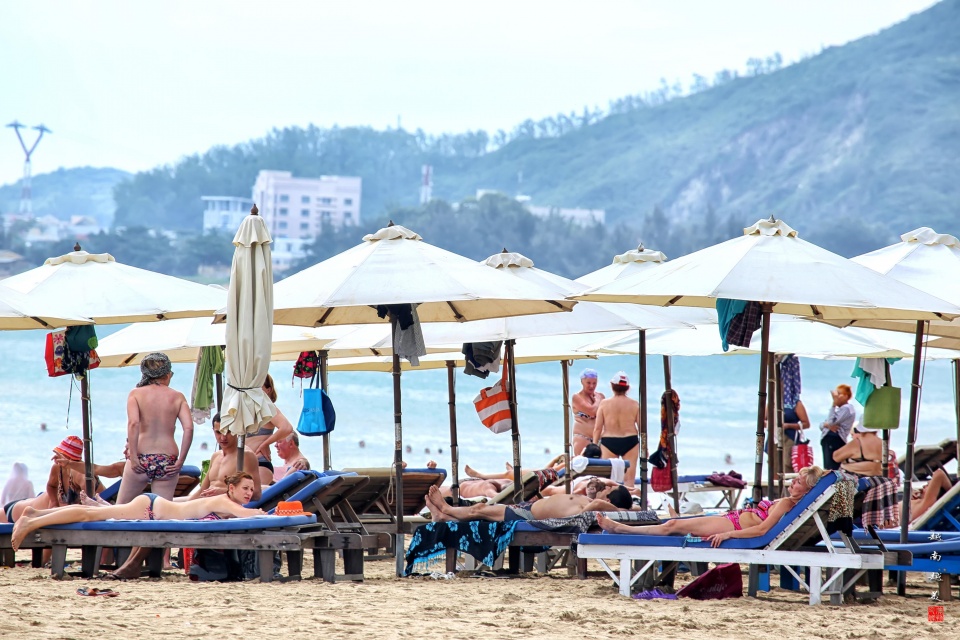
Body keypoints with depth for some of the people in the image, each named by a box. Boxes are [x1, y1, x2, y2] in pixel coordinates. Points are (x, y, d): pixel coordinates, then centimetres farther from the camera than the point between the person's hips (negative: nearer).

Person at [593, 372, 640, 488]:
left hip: (609, 442, -1)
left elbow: (597, 428, -3)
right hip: (630, 441, 1)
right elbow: (642, 427, 1)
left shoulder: (604, 404, -3)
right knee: (629, 478, 3)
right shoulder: (634, 404, -1)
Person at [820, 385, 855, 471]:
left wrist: (834, 404, -12)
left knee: (832, 468, -18)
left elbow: (833, 421, -16)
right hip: (827, 439, 10)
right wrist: (827, 425, -4)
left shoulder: (847, 408, -4)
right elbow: (821, 425, 20)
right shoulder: (838, 409, 24)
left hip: (836, 440, -10)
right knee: (827, 469, 6)